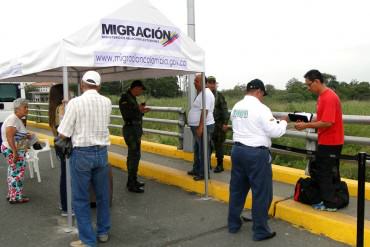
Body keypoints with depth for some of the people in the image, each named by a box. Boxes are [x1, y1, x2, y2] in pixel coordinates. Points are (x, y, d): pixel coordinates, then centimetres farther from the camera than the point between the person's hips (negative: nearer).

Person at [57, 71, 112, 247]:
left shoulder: (75, 103, -13)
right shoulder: (107, 102, 0)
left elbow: (63, 134, -11)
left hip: (82, 154, -4)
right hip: (102, 152, 4)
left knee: (81, 199, 8)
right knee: (103, 195, 17)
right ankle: (103, 232, 31)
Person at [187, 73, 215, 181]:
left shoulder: (206, 93, -17)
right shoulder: (201, 93, 15)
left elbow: (204, 112, -24)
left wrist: (200, 127, -26)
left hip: (204, 127, -11)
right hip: (198, 126, 11)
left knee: (203, 151, -3)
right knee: (197, 150, 19)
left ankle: (203, 173, 5)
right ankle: (196, 169, 31)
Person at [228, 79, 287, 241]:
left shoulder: (236, 107, 8)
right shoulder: (261, 108, -14)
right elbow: (275, 132, -14)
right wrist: (283, 122, 5)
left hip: (237, 150, 7)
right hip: (256, 153, -7)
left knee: (237, 188, 17)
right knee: (261, 192, 4)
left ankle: (233, 224, 29)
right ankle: (260, 231, 12)